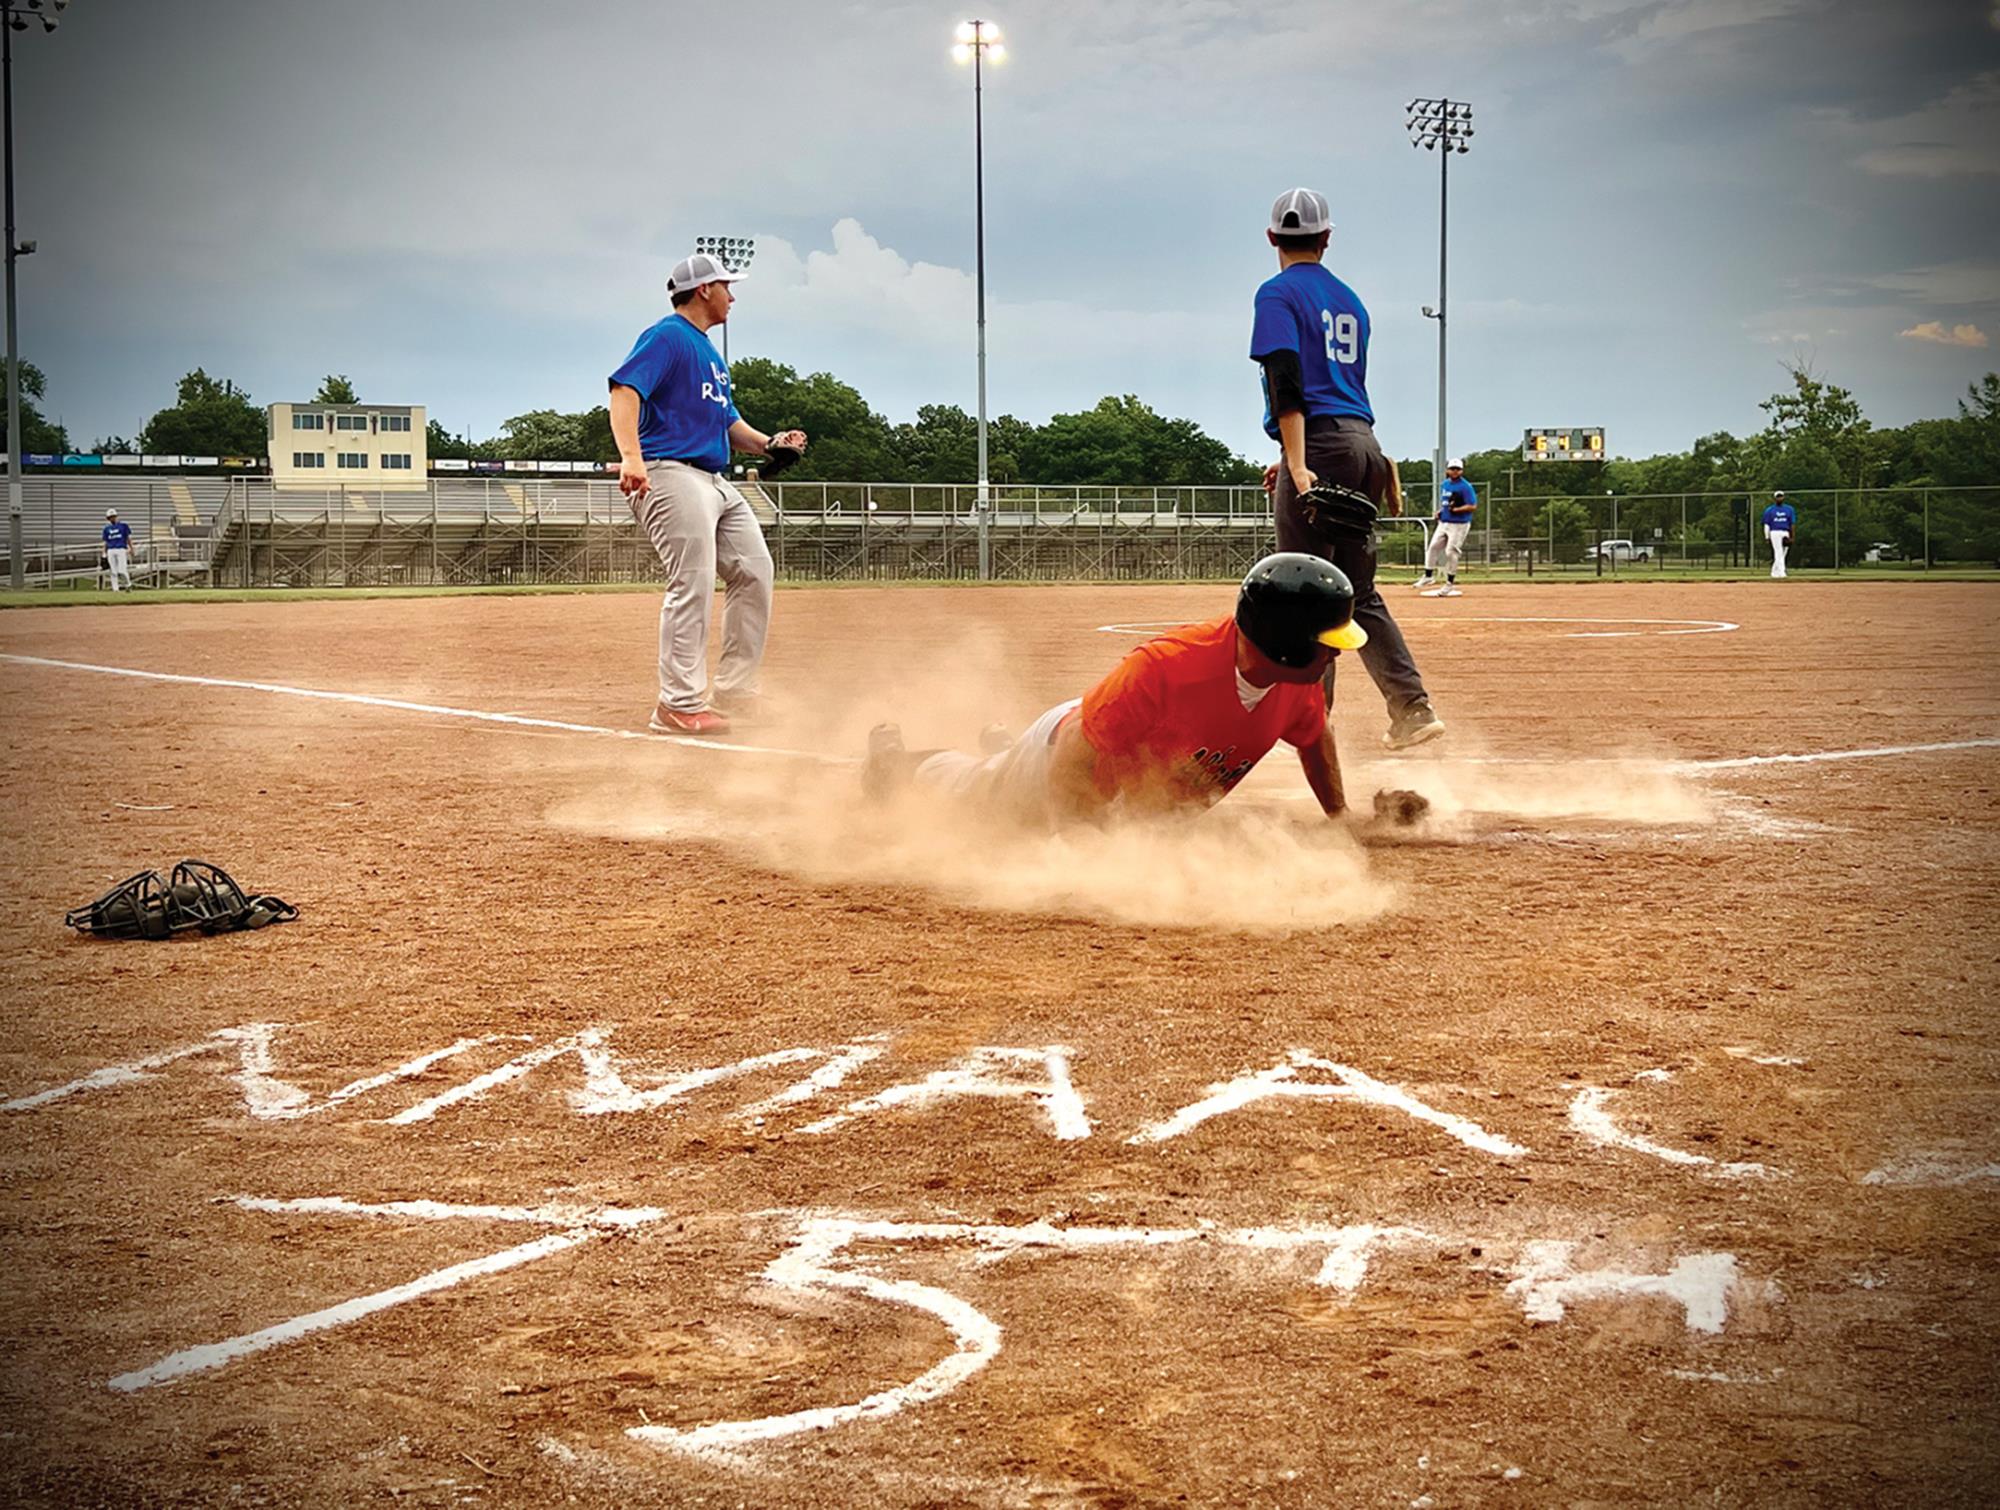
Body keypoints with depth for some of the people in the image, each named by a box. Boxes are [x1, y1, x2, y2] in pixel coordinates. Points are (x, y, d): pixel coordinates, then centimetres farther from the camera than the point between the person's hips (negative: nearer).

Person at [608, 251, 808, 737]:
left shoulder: (710, 353, 24)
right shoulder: (666, 337, -6)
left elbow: (728, 420, 27)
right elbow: (624, 390, -20)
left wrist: (769, 444, 7)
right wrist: (630, 456, -35)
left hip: (717, 482, 10)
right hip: (672, 474, -10)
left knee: (754, 573, 9)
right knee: (693, 585, -17)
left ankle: (734, 693, 18)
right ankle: (679, 705, -16)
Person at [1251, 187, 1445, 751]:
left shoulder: (1280, 293, -2)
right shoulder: (1350, 301, 21)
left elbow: (1287, 383, -14)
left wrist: (1297, 464, -22)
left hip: (1320, 445, -7)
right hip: (1363, 445, 7)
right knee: (1359, 593, 10)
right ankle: (1413, 710, 2)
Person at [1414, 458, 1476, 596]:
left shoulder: (1465, 487, -13)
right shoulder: (1445, 485, 11)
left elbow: (1472, 506, -18)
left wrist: (1456, 509, -28)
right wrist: (1440, 511, 7)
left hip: (1459, 524, -8)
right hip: (1443, 522, 8)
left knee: (1451, 552, -7)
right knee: (1433, 547, 7)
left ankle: (1450, 584, 3)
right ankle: (1428, 576, 19)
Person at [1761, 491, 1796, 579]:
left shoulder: (1789, 509, 11)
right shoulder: (1769, 510, 6)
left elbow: (1792, 523, 9)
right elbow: (1766, 524, 4)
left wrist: (1792, 536, 0)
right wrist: (1767, 537, -4)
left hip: (1786, 534, 3)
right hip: (1775, 533, -3)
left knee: (1782, 555, 5)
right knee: (1778, 553, -12)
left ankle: (1774, 571, 18)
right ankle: (1781, 572, -17)